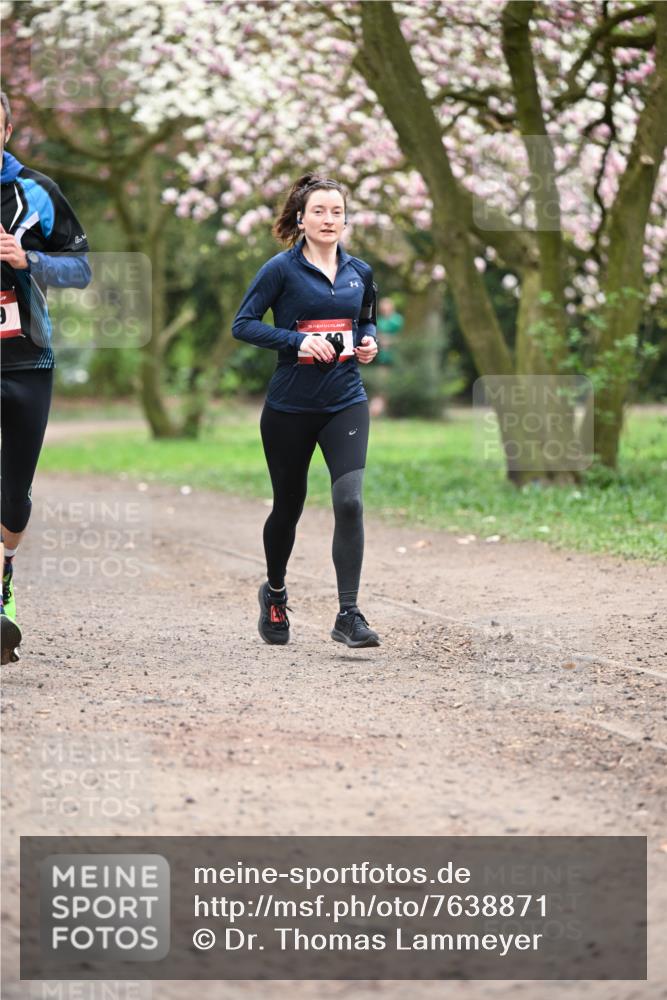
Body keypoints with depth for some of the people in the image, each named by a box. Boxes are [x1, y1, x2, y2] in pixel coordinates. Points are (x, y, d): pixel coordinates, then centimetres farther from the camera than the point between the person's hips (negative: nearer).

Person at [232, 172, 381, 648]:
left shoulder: (360, 272, 8)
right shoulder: (282, 269, -5)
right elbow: (244, 324, -8)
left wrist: (368, 342, 2)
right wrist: (298, 341, -19)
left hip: (346, 403, 2)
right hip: (290, 407, -2)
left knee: (349, 501, -15)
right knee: (288, 505, 12)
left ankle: (349, 614, -12)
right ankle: (275, 593, 39)